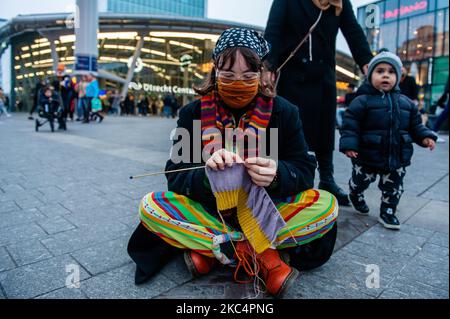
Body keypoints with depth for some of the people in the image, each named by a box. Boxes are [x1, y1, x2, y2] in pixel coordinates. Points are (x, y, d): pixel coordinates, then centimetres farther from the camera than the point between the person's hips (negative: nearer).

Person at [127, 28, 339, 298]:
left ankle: (208, 248, -20)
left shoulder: (284, 112, -6)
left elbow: (304, 171, -8)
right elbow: (175, 177, -11)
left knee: (327, 206, -22)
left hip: (265, 213, 1)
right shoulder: (193, 114, -7)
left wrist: (277, 175, -32)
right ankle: (263, 258, -22)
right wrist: (206, 175, -34)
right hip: (209, 212, 1)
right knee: (151, 206, -23)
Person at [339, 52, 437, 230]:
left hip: (397, 157, 4)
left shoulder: (406, 103, 6)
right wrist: (349, 144, -23)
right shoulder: (362, 101, -11)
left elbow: (415, 125, 14)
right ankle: (355, 196, 46)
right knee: (360, 181, 16)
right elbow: (350, 124, -14)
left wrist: (425, 136, 0)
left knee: (393, 188, 13)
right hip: (368, 156, -4)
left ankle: (388, 212, 31)